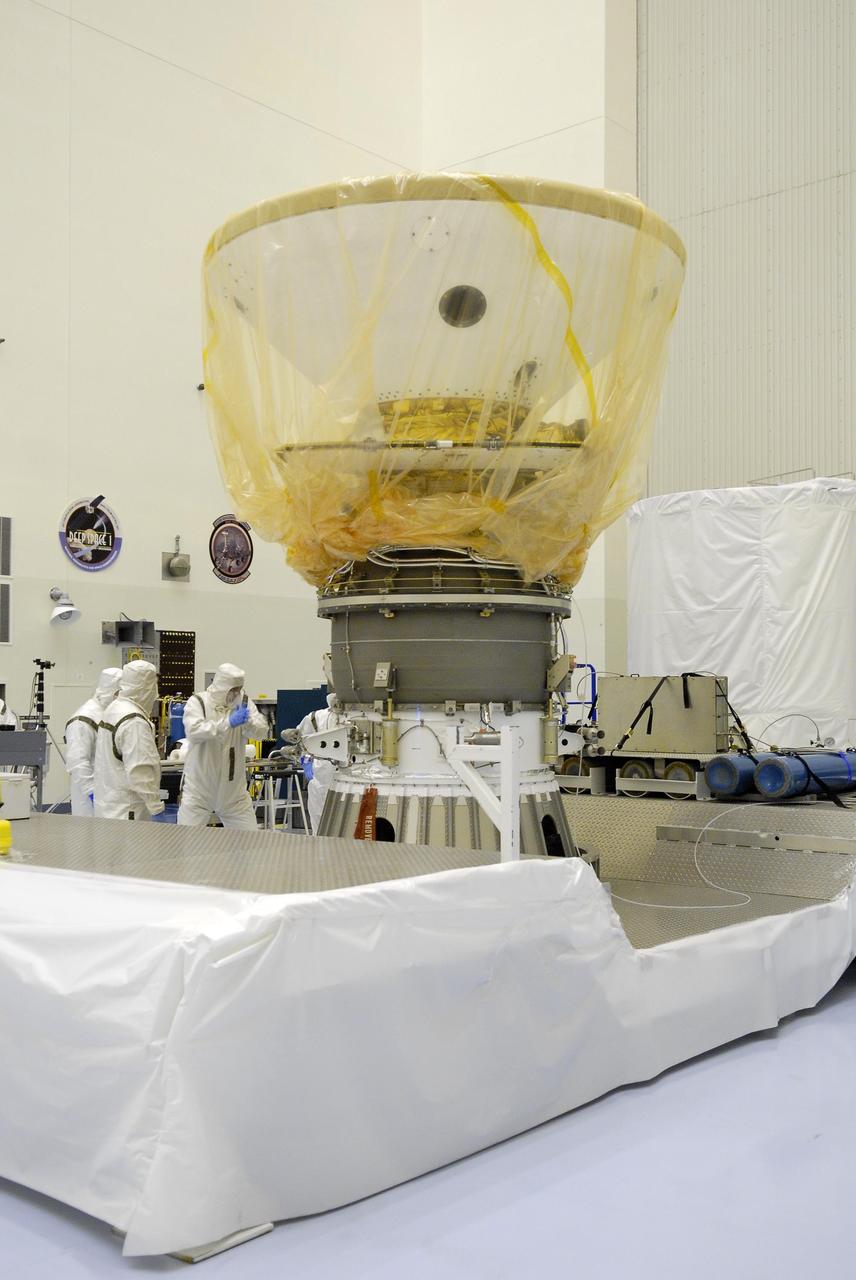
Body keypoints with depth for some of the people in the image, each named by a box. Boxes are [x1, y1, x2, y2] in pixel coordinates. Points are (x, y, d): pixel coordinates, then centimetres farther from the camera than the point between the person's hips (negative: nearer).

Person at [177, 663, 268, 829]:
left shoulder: (244, 701, 2)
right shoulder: (197, 701, -8)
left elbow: (262, 731, -8)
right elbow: (193, 731, -26)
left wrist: (248, 722, -30)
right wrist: (228, 722, -35)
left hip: (233, 790, 3)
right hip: (198, 790, -3)